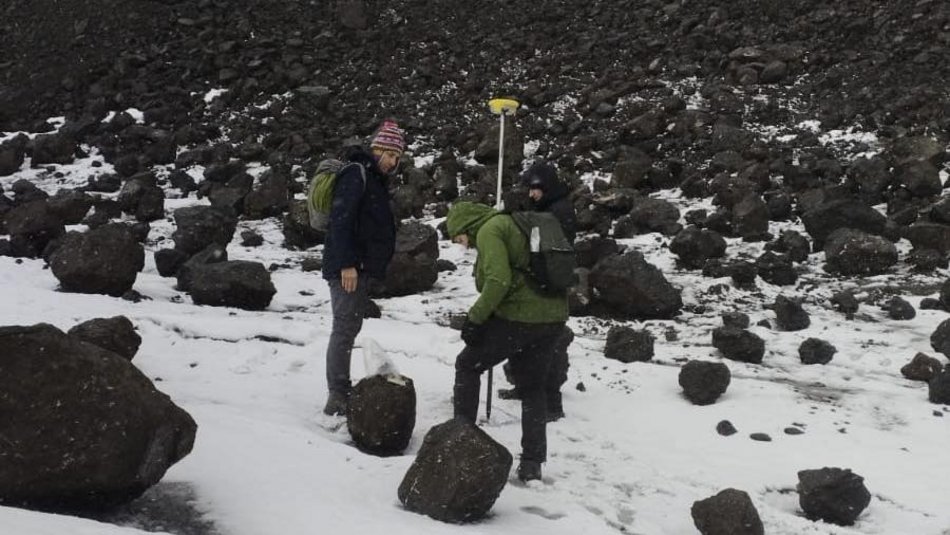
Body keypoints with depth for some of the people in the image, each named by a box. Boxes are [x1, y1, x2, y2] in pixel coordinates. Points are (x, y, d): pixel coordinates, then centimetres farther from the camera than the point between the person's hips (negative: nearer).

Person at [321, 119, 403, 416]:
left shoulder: (375, 178, 19)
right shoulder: (356, 173, -13)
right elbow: (341, 219, -21)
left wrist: (373, 264, 19)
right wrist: (347, 264, -25)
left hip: (361, 267, 10)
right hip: (348, 268, -10)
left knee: (350, 327, 13)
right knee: (345, 328, -9)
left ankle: (342, 391, 20)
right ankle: (337, 397, -8)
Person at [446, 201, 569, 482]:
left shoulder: (489, 231, -7)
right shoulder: (513, 223, 20)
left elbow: (499, 280, -21)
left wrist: (475, 317, -13)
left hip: (518, 317, -8)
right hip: (553, 316, 8)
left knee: (467, 365, 13)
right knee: (533, 388, 18)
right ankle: (532, 463, 15)